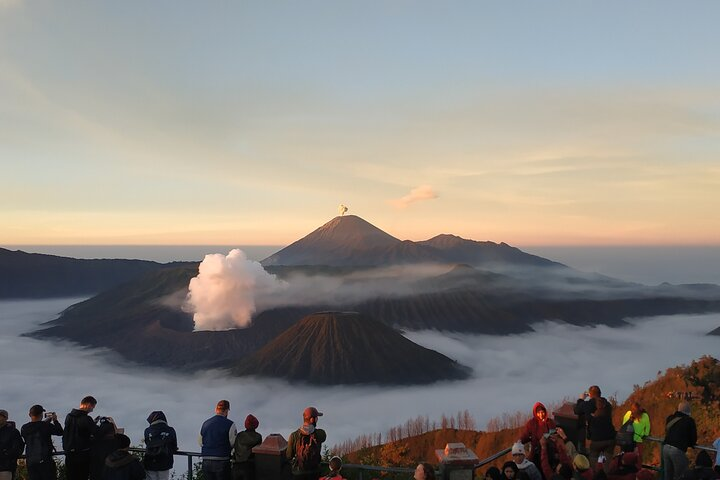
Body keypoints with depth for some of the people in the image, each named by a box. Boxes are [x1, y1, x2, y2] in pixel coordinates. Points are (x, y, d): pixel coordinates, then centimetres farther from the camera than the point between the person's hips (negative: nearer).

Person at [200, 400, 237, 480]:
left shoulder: (205, 423, 8)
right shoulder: (230, 424, -9)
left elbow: (201, 442, 16)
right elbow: (234, 443, -6)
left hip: (206, 462, 5)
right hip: (221, 462, -5)